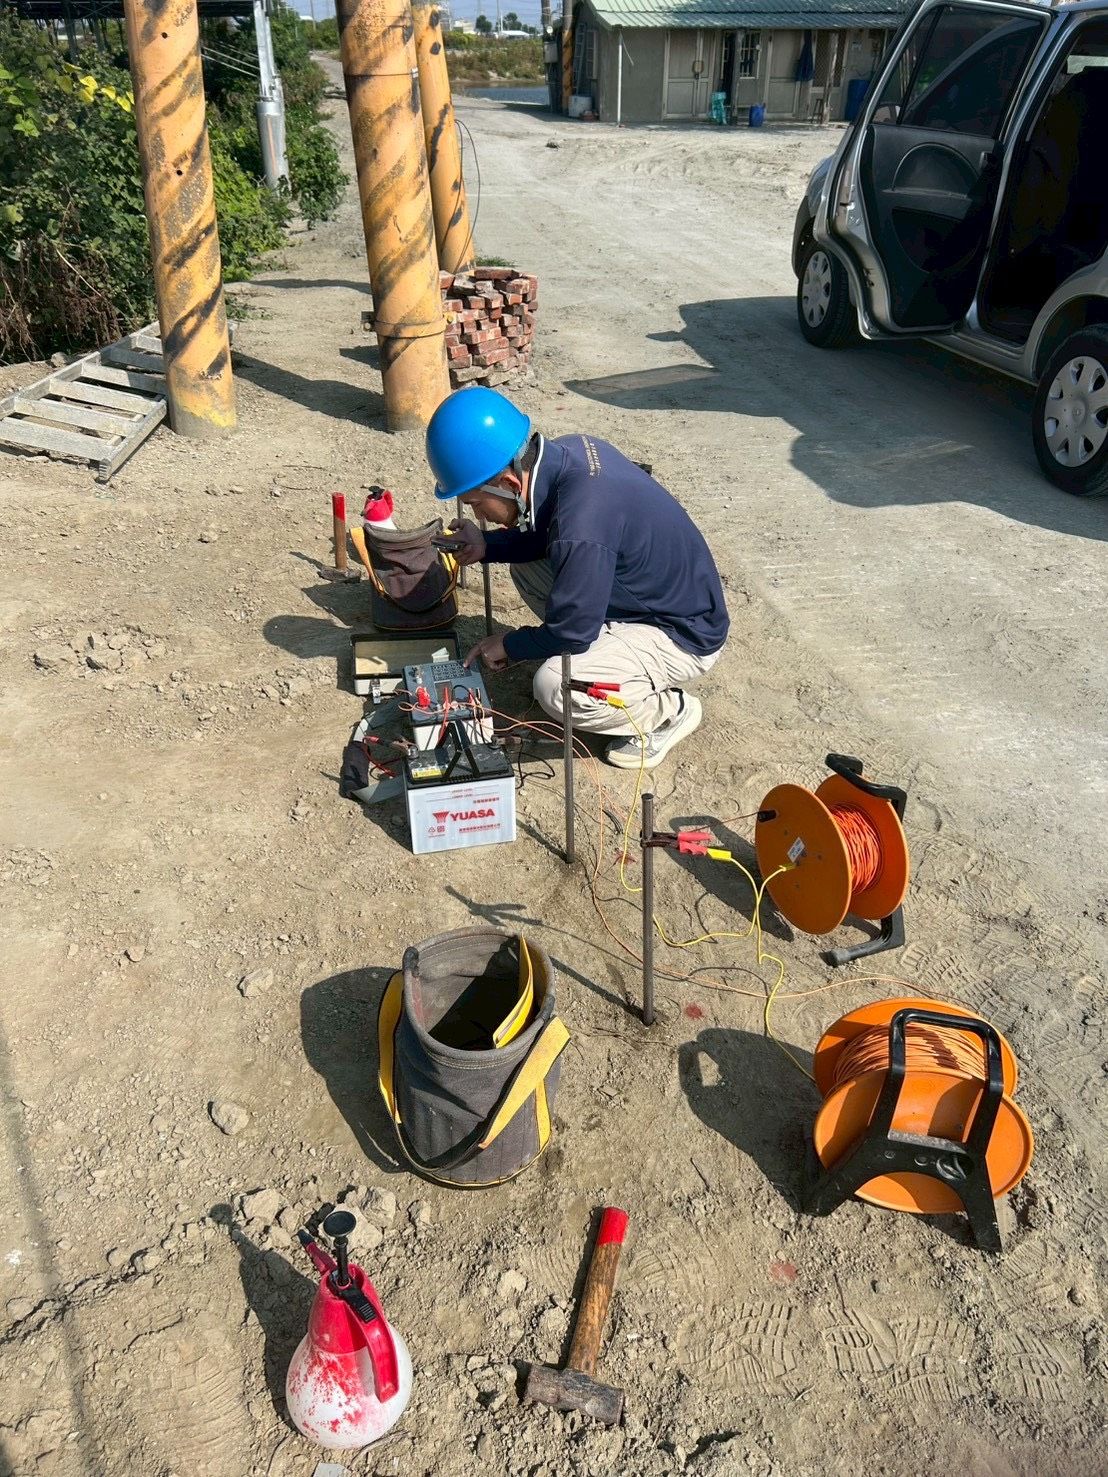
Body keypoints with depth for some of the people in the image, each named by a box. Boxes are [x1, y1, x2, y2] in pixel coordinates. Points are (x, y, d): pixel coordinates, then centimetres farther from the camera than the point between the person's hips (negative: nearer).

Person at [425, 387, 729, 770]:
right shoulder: (564, 451, -10)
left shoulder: (581, 527, -36)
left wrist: (509, 645, -6)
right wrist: (487, 545, -4)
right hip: (652, 594, 9)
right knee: (527, 564, 7)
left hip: (684, 635, -9)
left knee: (555, 688, -26)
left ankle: (670, 710, -1)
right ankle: (607, 654, 15)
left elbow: (570, 633, -25)